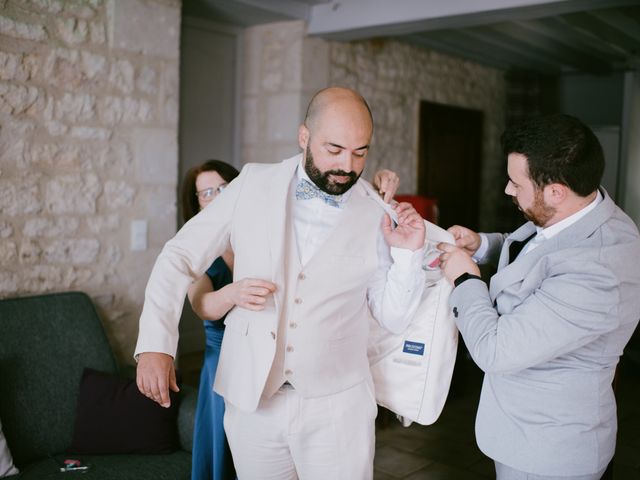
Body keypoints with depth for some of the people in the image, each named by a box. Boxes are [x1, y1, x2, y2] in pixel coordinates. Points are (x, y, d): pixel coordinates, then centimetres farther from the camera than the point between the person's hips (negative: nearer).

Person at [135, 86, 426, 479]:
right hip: (250, 398, 1)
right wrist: (155, 344, -9)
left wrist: (408, 254, -14)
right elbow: (180, 258, 0)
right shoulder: (254, 185, -2)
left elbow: (395, 318, 2)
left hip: (336, 406, -1)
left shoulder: (379, 217, -3)